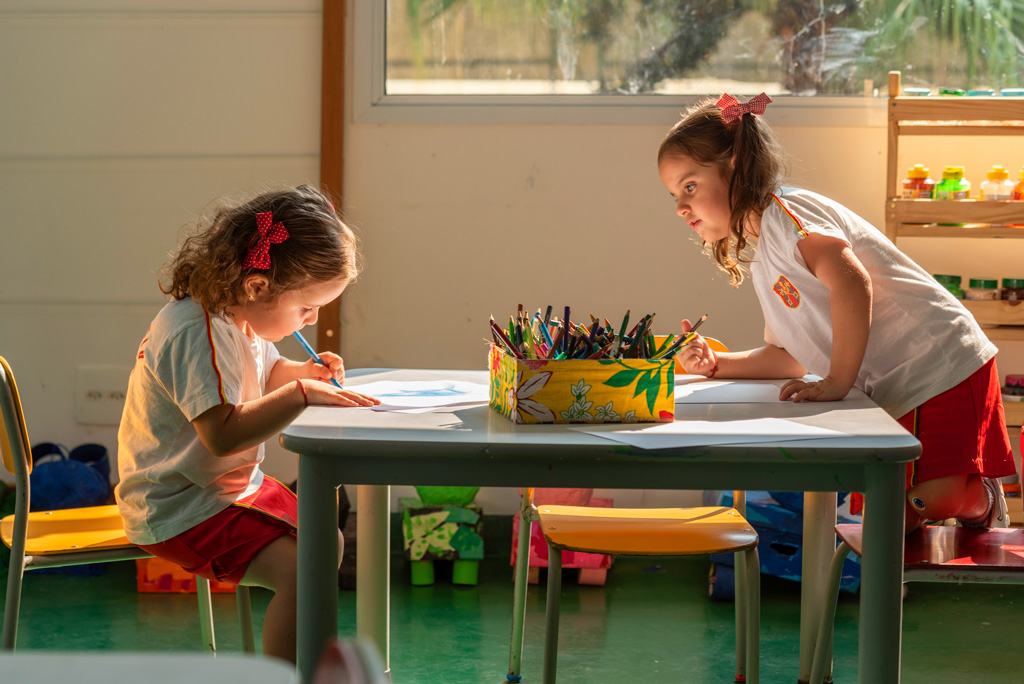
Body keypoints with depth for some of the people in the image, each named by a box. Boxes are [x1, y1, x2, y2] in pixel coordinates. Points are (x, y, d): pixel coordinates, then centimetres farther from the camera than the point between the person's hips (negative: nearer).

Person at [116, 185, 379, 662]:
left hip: (233, 487, 11)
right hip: (181, 510, -11)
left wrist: (302, 371, 6)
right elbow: (224, 434, -36)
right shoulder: (196, 334, -27)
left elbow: (264, 374, 27)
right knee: (302, 572, -25)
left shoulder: (237, 318, 5)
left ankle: (303, 660, 32)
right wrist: (301, 393, -33)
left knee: (328, 545, 19)